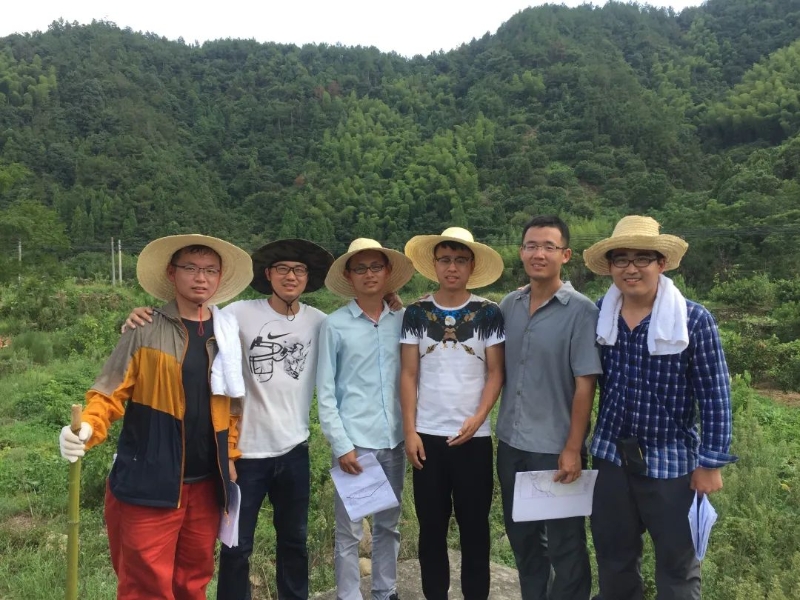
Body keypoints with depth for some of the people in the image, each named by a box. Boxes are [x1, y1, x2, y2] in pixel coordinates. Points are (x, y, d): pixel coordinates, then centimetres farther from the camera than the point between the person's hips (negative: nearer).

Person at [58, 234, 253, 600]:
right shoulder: (145, 332, -6)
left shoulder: (228, 335, 6)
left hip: (205, 484, 4)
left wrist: (230, 456, 8)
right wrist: (86, 429, -26)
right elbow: (110, 393, -8)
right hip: (150, 484, -4)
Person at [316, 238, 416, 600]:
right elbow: (325, 391, -4)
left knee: (388, 525, 17)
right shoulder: (335, 325, -5)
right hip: (354, 441, -3)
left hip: (394, 439, 3)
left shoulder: (402, 321, 3)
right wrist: (341, 444, -8)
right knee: (349, 532, 7)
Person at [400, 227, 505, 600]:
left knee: (474, 525, 9)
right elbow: (409, 375, 1)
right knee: (431, 526, 11)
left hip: (473, 437, -1)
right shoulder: (416, 314, 1)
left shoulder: (488, 314, -2)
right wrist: (409, 431, -4)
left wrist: (477, 419, -14)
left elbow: (495, 373, -1)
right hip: (428, 436, 1)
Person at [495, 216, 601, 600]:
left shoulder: (580, 311, -12)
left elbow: (585, 385, -13)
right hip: (511, 443, 5)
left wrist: (572, 449, -14)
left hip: (556, 449, -5)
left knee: (565, 545, 12)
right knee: (522, 537, 20)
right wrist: (500, 430, 4)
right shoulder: (508, 306, 2)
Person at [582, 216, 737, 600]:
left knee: (677, 565, 16)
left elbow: (715, 396, -10)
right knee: (613, 559, 20)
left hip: (670, 461, -3)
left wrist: (711, 463, -9)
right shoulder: (598, 316, -2)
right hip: (610, 456, 4)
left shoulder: (694, 320, -14)